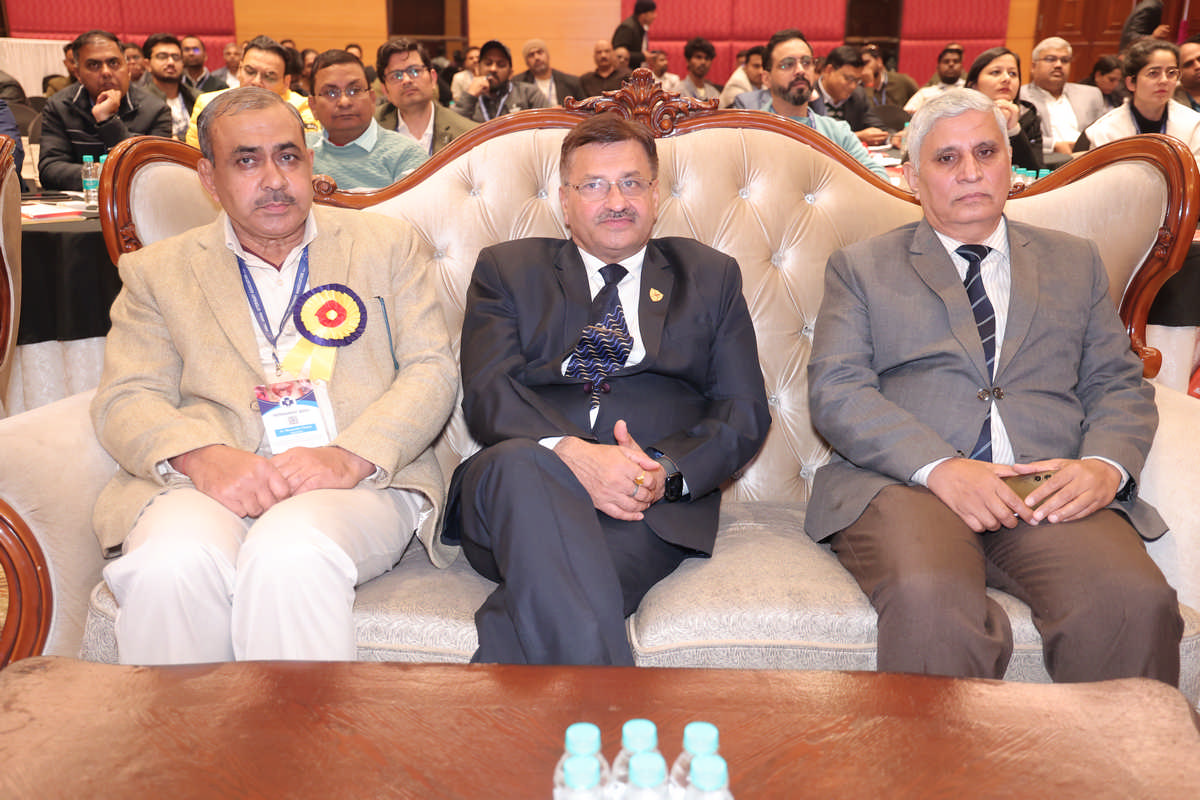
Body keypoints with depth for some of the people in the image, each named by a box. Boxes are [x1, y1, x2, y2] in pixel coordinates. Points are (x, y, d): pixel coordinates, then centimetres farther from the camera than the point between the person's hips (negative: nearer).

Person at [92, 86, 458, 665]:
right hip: (205, 487, 2)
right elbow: (125, 400, 8)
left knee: (289, 557, -33)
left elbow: (432, 371, 7)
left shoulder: (385, 243, 17)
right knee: (171, 565, -31)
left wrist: (351, 455, -12)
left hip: (358, 483, -1)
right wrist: (203, 456, -16)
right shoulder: (157, 271, 19)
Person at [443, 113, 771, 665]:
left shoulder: (711, 277, 22)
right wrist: (571, 453, -18)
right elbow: (487, 393, 3)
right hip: (518, 485, 1)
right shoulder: (507, 269, 20)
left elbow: (745, 412, 12)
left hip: (652, 510, 0)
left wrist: (666, 471, -10)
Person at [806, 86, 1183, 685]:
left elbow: (1119, 385, 18)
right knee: (930, 602, -35)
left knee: (1136, 602, -28)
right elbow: (836, 392, 1)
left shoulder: (1075, 262, 25)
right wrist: (940, 467, -15)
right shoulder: (860, 267, 15)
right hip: (905, 481, -2)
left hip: (1051, 489, 3)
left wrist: (1106, 465, -6)